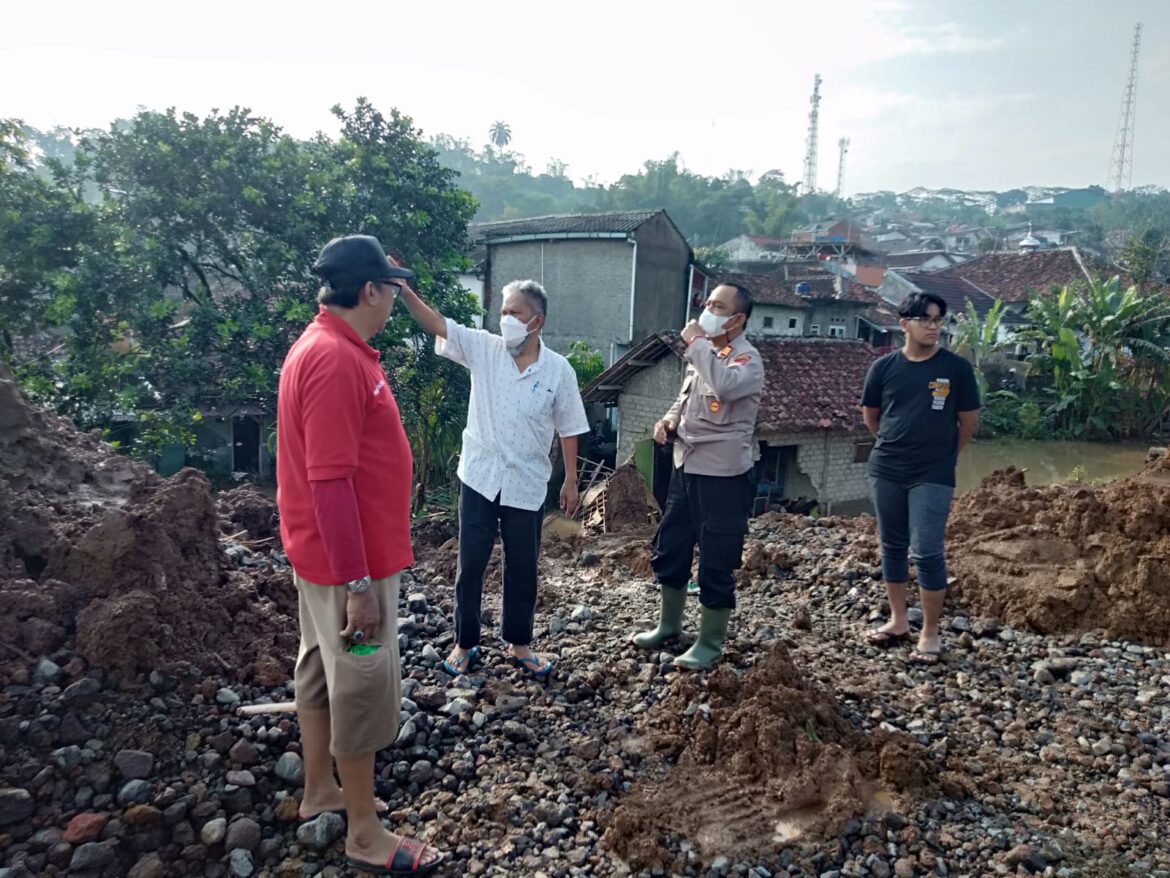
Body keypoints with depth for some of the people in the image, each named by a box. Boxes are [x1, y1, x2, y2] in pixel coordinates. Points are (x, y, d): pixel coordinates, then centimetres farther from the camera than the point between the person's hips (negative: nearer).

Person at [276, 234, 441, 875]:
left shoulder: (333, 347, 9)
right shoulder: (334, 359, -24)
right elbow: (329, 481, -27)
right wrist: (358, 584, -25)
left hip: (328, 553, 10)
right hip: (349, 559, -10)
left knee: (322, 668, 20)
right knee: (362, 685, 2)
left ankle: (320, 791, 37)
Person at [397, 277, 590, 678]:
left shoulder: (559, 370, -5)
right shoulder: (483, 348, -3)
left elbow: (569, 429, 1)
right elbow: (436, 323, -13)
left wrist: (571, 480, 3)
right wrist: (404, 289, -29)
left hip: (526, 484, 0)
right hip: (479, 478, 1)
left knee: (522, 569, 11)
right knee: (470, 565, 9)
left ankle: (518, 644, 30)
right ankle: (465, 643, 27)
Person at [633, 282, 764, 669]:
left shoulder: (748, 359, -14)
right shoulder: (703, 353, 11)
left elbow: (724, 386, -38)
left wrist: (696, 342, -25)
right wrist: (669, 420, 3)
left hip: (723, 476, -8)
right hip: (686, 468, 9)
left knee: (715, 564, 1)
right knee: (668, 550, 18)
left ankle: (710, 644, 18)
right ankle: (669, 624, 36)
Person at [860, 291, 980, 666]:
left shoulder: (957, 368, -5)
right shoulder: (884, 366, 0)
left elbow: (968, 421, 4)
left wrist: (943, 454, 13)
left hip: (933, 476, -3)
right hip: (885, 470, 3)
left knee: (927, 552, -5)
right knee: (892, 547, 12)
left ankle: (930, 634, 8)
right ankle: (898, 621, 27)